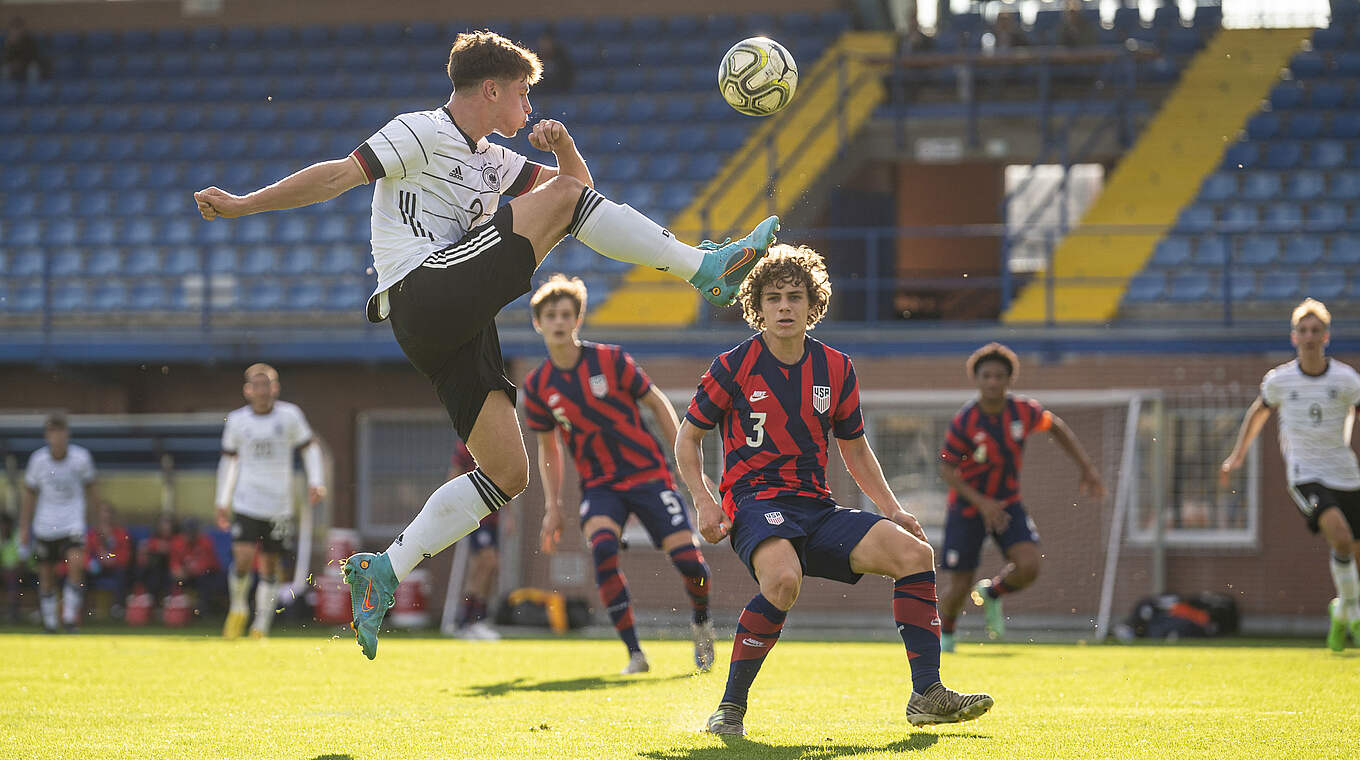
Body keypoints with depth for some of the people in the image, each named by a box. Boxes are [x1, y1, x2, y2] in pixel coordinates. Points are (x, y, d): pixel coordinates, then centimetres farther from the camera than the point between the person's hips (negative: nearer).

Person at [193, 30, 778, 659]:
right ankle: (708, 268, -11)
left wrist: (562, 145, 9)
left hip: (459, 325, 9)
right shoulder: (421, 134, 1)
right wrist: (244, 205, -15)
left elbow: (577, 178, 32)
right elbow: (338, 176, -6)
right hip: (423, 295, -9)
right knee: (562, 198, -13)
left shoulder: (489, 160, 27)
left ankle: (383, 571, 2)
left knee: (507, 474, 1)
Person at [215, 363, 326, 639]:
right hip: (246, 505, 0)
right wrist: (222, 502, 15)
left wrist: (316, 482, -5)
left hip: (279, 507, 0)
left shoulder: (289, 416, -2)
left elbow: (310, 448, 9)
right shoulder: (237, 421, 2)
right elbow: (229, 460, 14)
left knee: (270, 567, 4)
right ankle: (237, 609, 11)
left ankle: (261, 626, 17)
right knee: (242, 561, -15)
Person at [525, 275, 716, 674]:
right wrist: (553, 506, 7)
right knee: (602, 547, -29)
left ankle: (701, 621, 22)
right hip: (599, 486, 1)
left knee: (687, 558, -14)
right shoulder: (537, 386, -1)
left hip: (648, 473, -1)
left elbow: (657, 403, 3)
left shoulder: (610, 360, -8)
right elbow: (548, 447, 13)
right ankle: (634, 653, -21)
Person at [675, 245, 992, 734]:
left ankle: (927, 695, -7)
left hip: (816, 506, 5)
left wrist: (892, 510, 11)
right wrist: (704, 502, -8)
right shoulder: (735, 367, -2)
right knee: (784, 578, -38)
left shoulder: (835, 369, 9)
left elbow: (854, 449, 22)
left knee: (914, 552, -13)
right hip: (755, 501, -5)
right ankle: (730, 706, -25)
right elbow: (688, 437, 8)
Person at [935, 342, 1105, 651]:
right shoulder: (964, 422, -20)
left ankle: (993, 592, 15)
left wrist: (1087, 468, 6)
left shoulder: (1024, 412, -11)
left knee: (1028, 566, -21)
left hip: (1007, 505, 3)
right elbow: (946, 469, -14)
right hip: (967, 507, -3)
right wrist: (981, 501, -25)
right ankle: (944, 633, 32)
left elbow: (1057, 427, 10)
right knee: (958, 588, -3)